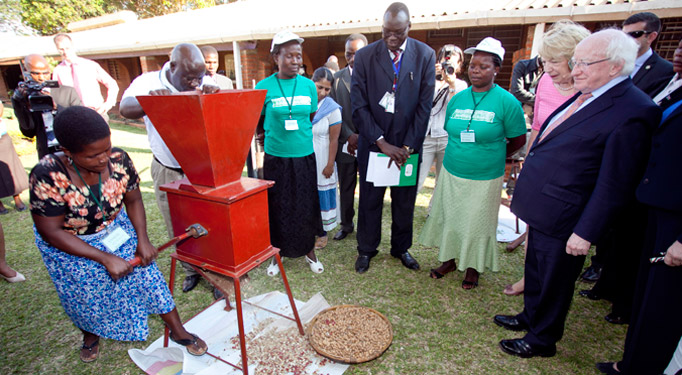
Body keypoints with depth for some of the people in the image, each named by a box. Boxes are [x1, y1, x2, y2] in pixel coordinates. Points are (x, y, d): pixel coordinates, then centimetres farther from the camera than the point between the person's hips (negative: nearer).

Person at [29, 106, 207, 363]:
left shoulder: (119, 160, -23)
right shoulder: (47, 177, -31)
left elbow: (133, 200, -6)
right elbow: (52, 233, -25)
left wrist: (143, 240, -14)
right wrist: (106, 258, -27)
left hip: (116, 230, 2)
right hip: (69, 245, -1)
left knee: (146, 275, -4)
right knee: (85, 295, 5)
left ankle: (179, 332, 14)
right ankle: (90, 334, 43)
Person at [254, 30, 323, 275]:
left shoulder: (309, 85, 2)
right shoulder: (264, 87, -5)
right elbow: (258, 123, 7)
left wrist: (302, 137, 12)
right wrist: (270, 141, 8)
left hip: (305, 156, 2)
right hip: (276, 158, -1)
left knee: (306, 205, 11)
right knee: (277, 207, 10)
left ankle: (309, 251, 30)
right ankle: (278, 254, 29)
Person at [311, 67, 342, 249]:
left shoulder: (332, 108, -11)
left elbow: (334, 139, -10)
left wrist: (330, 164, -12)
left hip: (320, 160, -3)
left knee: (321, 193, 7)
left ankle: (322, 232, 23)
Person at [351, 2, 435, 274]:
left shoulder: (425, 55, -2)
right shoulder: (364, 56, -5)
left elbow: (425, 106, -4)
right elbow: (359, 106, -8)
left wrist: (408, 146, -10)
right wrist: (382, 142, -14)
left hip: (408, 144, 1)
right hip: (373, 143, -1)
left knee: (405, 201, 14)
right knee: (370, 200, 10)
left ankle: (401, 247, 35)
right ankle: (366, 249, 30)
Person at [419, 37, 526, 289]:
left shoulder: (506, 102, -9)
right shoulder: (457, 99, 3)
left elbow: (518, 140, -2)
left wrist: (491, 156, 6)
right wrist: (460, 156, 8)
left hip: (484, 179, -4)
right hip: (451, 174, 4)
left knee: (477, 224, 10)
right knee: (448, 218, 14)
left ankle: (473, 268, 32)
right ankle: (449, 260, 36)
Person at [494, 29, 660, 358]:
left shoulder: (633, 112, -19)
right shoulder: (585, 97, 8)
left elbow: (614, 185, -19)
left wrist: (586, 233, -18)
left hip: (562, 220, -8)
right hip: (542, 210, 8)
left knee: (554, 280, 12)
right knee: (535, 271, 25)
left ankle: (542, 339, 35)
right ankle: (531, 317, 48)